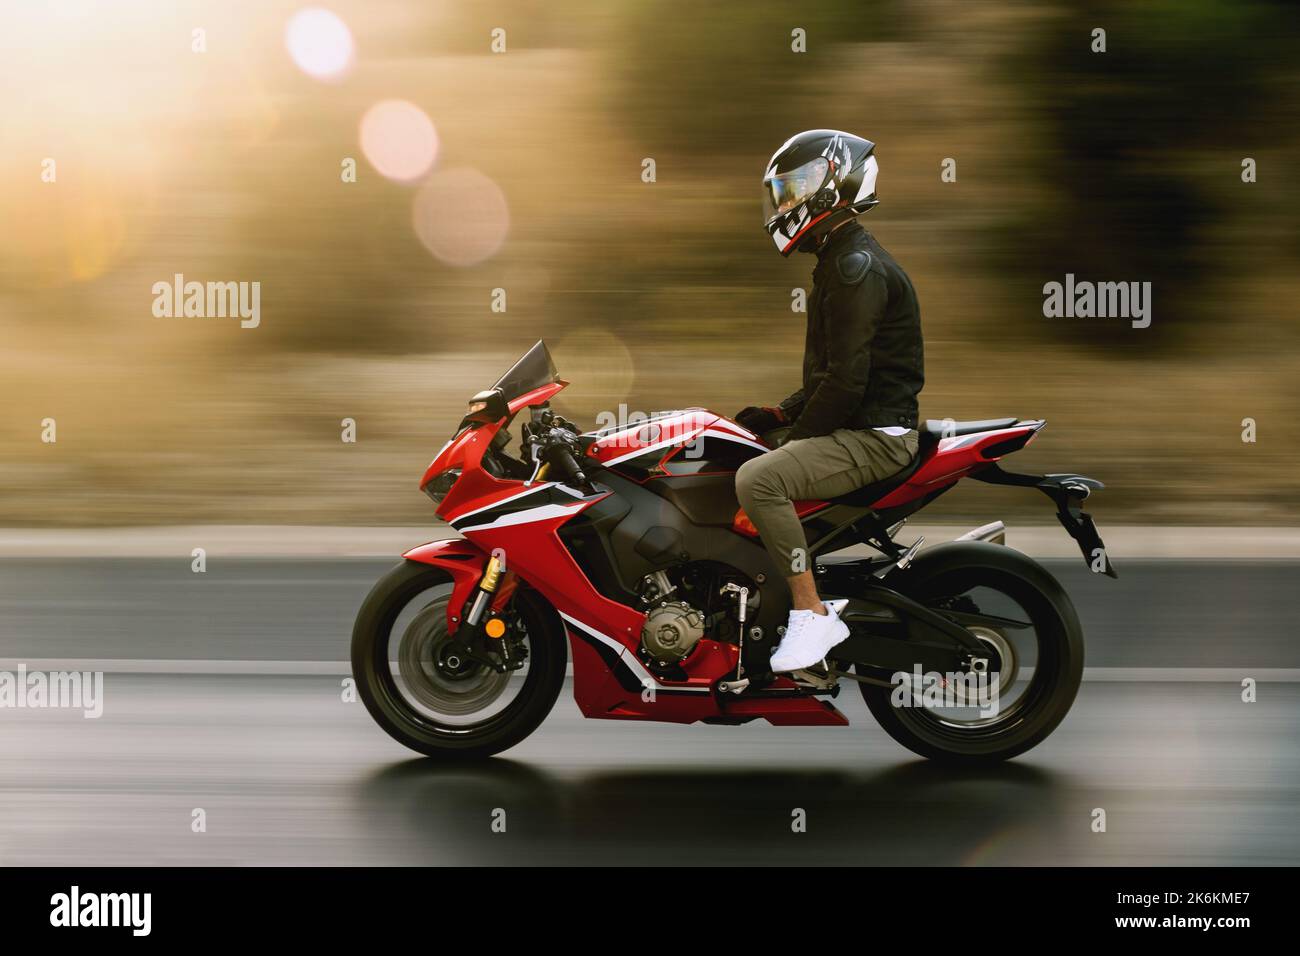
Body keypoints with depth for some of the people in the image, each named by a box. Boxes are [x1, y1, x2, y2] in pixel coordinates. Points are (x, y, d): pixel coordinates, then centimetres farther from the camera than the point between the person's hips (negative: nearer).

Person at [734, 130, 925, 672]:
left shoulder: (857, 266, -16)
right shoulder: (840, 261, 18)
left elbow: (846, 381, -23)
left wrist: (793, 436, -14)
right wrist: (780, 414, 11)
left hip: (873, 437, -11)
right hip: (849, 427, 11)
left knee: (758, 480, -30)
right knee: (733, 460, 19)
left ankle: (812, 614, -24)